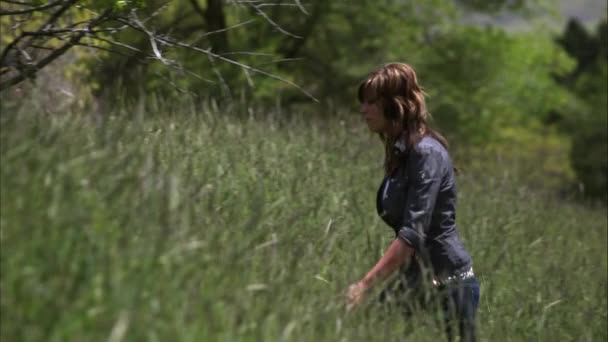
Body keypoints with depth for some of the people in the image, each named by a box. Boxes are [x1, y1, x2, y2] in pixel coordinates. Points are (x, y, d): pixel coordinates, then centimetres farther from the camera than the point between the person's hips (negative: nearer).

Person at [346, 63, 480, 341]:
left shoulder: (426, 153, -17)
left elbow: (413, 233, -25)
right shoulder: (399, 154, 10)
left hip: (448, 286, -9)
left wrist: (365, 284, -31)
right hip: (417, 283, 9)